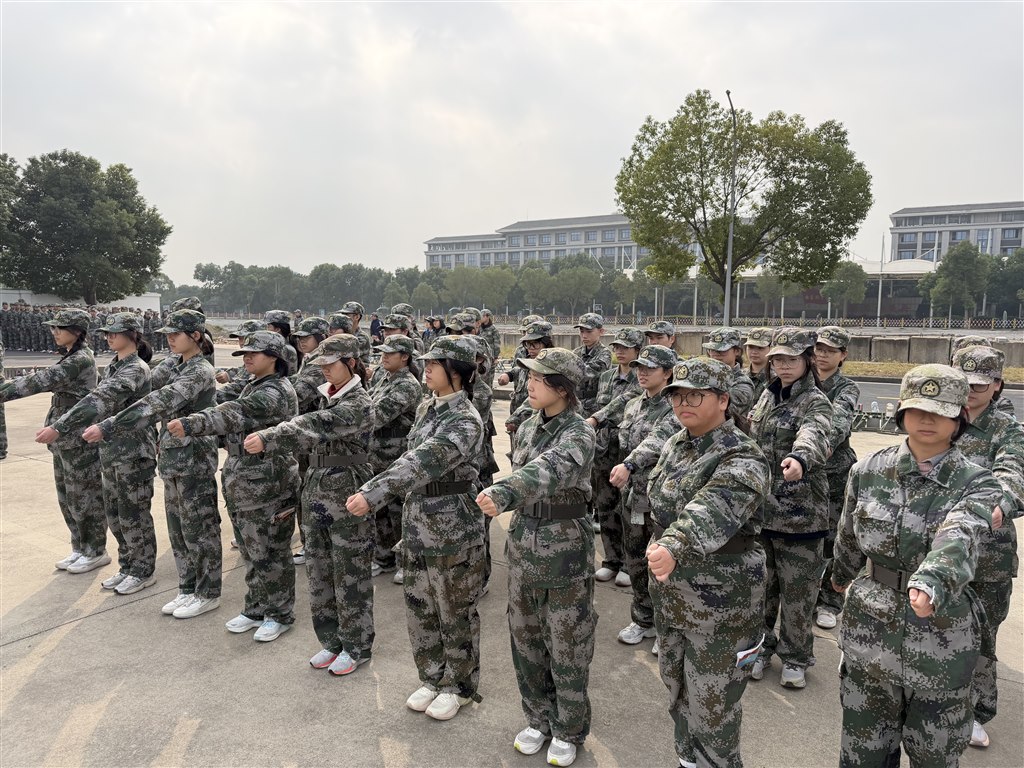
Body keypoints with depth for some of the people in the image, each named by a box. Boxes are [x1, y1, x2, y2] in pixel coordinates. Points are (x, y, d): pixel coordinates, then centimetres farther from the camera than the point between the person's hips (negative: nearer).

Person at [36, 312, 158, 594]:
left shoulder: (137, 368, -18)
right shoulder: (113, 366, 11)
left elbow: (101, 400, -28)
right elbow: (99, 402, 15)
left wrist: (59, 428, -32)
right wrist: (60, 428, 11)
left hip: (133, 452, -9)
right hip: (110, 451, 9)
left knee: (133, 515, 2)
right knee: (114, 515, 15)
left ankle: (144, 572, 16)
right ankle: (127, 567, 29)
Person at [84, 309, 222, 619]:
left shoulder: (200, 372, -18)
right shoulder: (180, 369, 12)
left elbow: (159, 403, -28)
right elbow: (160, 407, 16)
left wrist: (107, 428, -31)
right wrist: (112, 426, 9)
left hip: (194, 462, -9)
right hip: (174, 460, 9)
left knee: (198, 527, 2)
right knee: (178, 528, 15)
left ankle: (207, 593, 16)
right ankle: (188, 589, 28)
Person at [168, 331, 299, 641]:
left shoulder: (276, 392, -18)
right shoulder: (254, 386, 14)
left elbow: (237, 414, -33)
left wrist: (191, 424, -43)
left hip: (267, 486, -10)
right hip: (241, 484, 10)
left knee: (270, 552, 3)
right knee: (251, 550, 19)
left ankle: (280, 614, 18)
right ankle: (255, 609, 33)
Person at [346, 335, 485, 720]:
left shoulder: (466, 420, -21)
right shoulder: (426, 408, 5)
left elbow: (424, 462, -33)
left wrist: (372, 494, -40)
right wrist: (369, 490, 11)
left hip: (453, 529, -8)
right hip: (416, 522, 8)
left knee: (455, 611, 9)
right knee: (419, 606, 18)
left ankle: (459, 686, 30)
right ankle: (432, 678, 38)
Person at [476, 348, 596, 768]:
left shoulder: (580, 432, -18)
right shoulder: (528, 426, 4)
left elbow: (551, 470, -38)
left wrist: (503, 491, -54)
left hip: (565, 549, -6)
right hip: (523, 543, 7)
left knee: (566, 643, 9)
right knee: (525, 638, 16)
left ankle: (568, 731, 29)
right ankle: (538, 718, 37)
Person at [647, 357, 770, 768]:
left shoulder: (742, 458, -21)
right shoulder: (675, 445, 3)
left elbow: (714, 511, -41)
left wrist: (674, 548, -55)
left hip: (720, 602, -8)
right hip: (669, 593, 8)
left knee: (712, 701, 6)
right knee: (675, 683, 23)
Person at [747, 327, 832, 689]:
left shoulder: (815, 402, -12)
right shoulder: (768, 396, 9)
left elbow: (813, 435, -35)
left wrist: (799, 459, -55)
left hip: (799, 511, -5)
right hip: (760, 506, 5)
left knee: (797, 588, 6)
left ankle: (795, 657, 25)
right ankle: (759, 645, 31)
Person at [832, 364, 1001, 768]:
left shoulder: (976, 484, -11)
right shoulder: (868, 470, -4)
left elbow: (958, 538, -33)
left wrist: (930, 583, -51)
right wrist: (842, 575, 26)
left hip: (940, 633, -2)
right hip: (868, 625, 2)